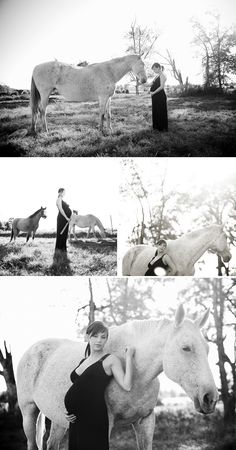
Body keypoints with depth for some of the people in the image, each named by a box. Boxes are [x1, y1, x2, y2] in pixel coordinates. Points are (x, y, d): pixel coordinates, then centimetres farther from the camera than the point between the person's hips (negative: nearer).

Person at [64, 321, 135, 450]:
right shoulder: (83, 361, 17)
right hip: (76, 420, 7)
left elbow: (126, 386, -14)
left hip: (94, 419, -7)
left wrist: (129, 357, -11)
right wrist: (68, 412, 8)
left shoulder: (110, 360, -1)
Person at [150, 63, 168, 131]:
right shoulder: (157, 76, 16)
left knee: (161, 111, -3)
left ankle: (163, 127, 3)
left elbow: (161, 86, -19)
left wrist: (153, 92, -17)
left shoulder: (162, 76, -11)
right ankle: (156, 126, 22)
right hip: (155, 96, 9)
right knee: (155, 111, 13)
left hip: (160, 95, -9)